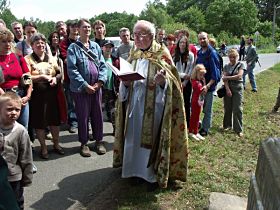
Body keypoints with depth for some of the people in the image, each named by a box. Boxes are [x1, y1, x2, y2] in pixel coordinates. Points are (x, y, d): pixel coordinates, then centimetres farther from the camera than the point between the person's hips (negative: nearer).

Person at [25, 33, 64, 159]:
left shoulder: (51, 58, 12)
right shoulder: (28, 59, -3)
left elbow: (59, 73, 13)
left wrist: (55, 78, -8)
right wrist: (42, 76, -18)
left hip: (52, 94, 4)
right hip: (37, 96, -4)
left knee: (54, 120, 11)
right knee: (39, 122, 5)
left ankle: (56, 144, 29)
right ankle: (43, 147, 21)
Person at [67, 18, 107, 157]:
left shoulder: (96, 46, 10)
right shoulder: (73, 48, -4)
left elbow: (103, 65, 7)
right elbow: (72, 69, -12)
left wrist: (100, 81, -8)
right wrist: (85, 85, -16)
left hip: (96, 87, 4)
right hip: (81, 88, -4)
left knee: (98, 114, 11)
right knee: (83, 115, 6)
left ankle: (99, 141, 26)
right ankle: (84, 143, 20)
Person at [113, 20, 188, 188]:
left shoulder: (161, 54, -5)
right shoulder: (134, 55, 11)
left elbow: (171, 81, -9)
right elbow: (127, 79, 15)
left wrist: (162, 81, -31)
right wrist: (126, 82, -8)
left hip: (152, 104, -5)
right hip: (134, 104, 5)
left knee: (150, 138, 2)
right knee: (133, 137, 11)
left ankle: (152, 172, 19)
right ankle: (134, 167, 28)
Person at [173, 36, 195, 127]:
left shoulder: (190, 55, -3)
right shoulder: (175, 55, 4)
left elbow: (191, 70, -4)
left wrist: (185, 81, -7)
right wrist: (183, 75, -11)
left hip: (187, 82, -2)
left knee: (187, 101, 4)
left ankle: (187, 122, 13)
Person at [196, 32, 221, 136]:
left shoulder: (212, 53, -14)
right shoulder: (199, 53, 7)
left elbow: (215, 73, -18)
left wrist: (208, 85, -26)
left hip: (209, 86, -6)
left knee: (207, 109, 5)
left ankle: (205, 129, 17)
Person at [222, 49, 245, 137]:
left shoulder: (241, 65, 0)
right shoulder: (226, 66, 7)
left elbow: (239, 76, -13)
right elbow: (224, 79, -2)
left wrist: (227, 77, -8)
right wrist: (227, 89, -14)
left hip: (237, 88, -3)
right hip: (228, 88, 3)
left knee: (237, 109, -4)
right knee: (227, 108, 8)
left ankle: (238, 129, 1)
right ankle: (228, 125, 26)